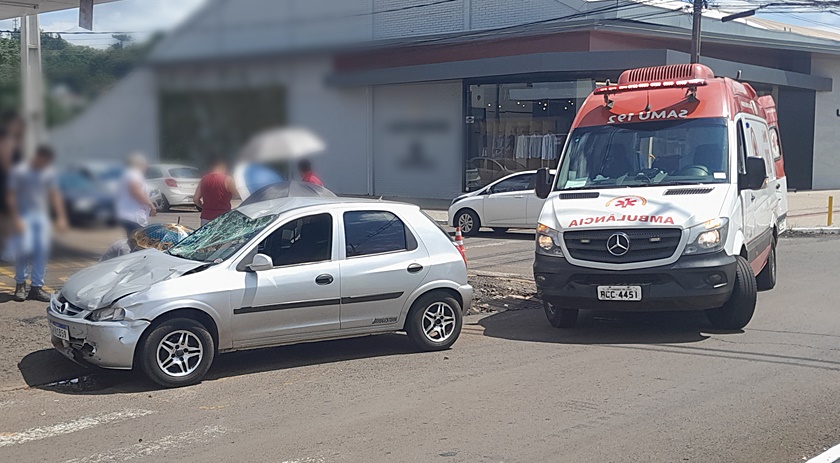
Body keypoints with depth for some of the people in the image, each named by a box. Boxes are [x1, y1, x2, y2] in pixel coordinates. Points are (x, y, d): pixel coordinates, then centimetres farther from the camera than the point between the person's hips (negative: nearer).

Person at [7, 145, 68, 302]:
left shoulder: (48, 172, 8)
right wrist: (16, 219, -15)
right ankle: (20, 283, 7)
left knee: (42, 250, -2)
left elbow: (55, 195, 13)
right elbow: (11, 196, -8)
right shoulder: (19, 171, -6)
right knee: (24, 249, -13)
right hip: (23, 217, -5)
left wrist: (60, 217, 5)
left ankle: (37, 287, 5)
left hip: (41, 217, 5)